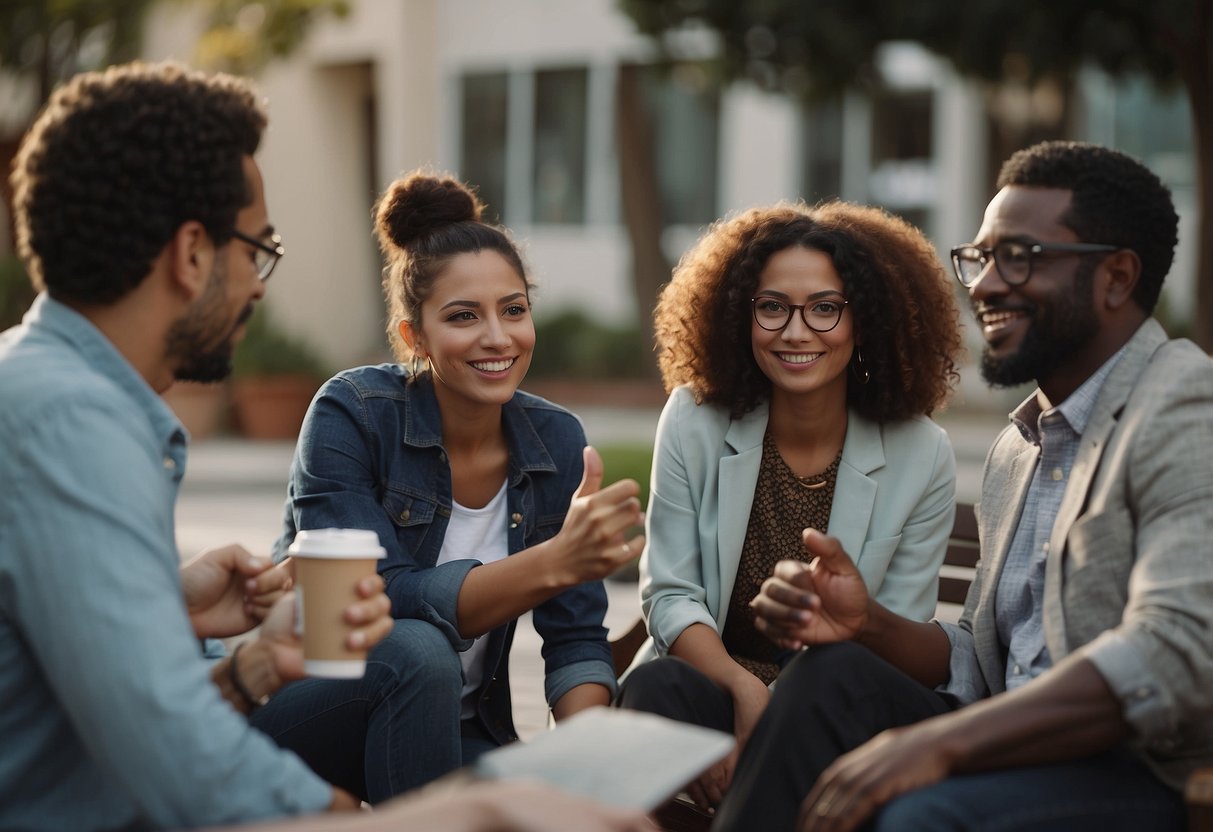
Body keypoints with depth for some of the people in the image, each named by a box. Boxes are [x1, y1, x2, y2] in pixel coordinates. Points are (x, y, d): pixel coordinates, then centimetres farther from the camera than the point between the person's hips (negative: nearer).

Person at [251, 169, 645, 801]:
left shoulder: (556, 441, -3)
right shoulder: (351, 414, -17)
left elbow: (577, 639, -5)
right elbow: (376, 600, -28)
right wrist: (555, 562, -40)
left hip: (456, 730, 3)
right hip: (303, 703, -3)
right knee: (417, 652, -34)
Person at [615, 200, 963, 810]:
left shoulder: (923, 457, -5)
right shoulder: (694, 421, -1)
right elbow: (670, 594, -3)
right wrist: (745, 692, -23)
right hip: (707, 683, 1)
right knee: (655, 688, -34)